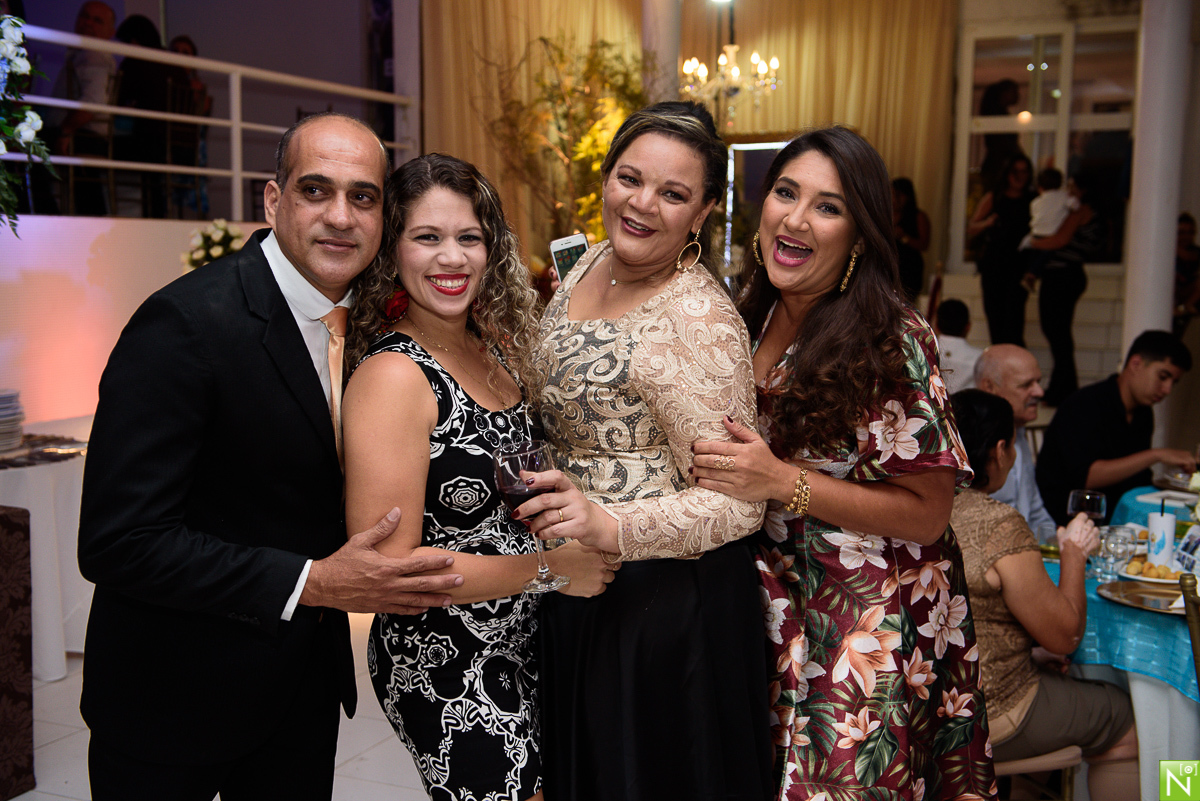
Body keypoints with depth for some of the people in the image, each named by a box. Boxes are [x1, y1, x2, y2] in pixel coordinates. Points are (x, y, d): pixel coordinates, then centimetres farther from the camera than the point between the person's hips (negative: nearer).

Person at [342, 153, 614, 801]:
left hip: (519, 645, 8)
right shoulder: (391, 376, -21)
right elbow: (389, 567, -24)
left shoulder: (500, 347, 2)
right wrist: (550, 569, -19)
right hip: (444, 669, -7)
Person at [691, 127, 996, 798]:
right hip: (772, 610, 6)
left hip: (867, 634, -6)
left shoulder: (892, 342, -18)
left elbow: (927, 514, -17)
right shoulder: (752, 321, 2)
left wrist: (783, 482, -25)